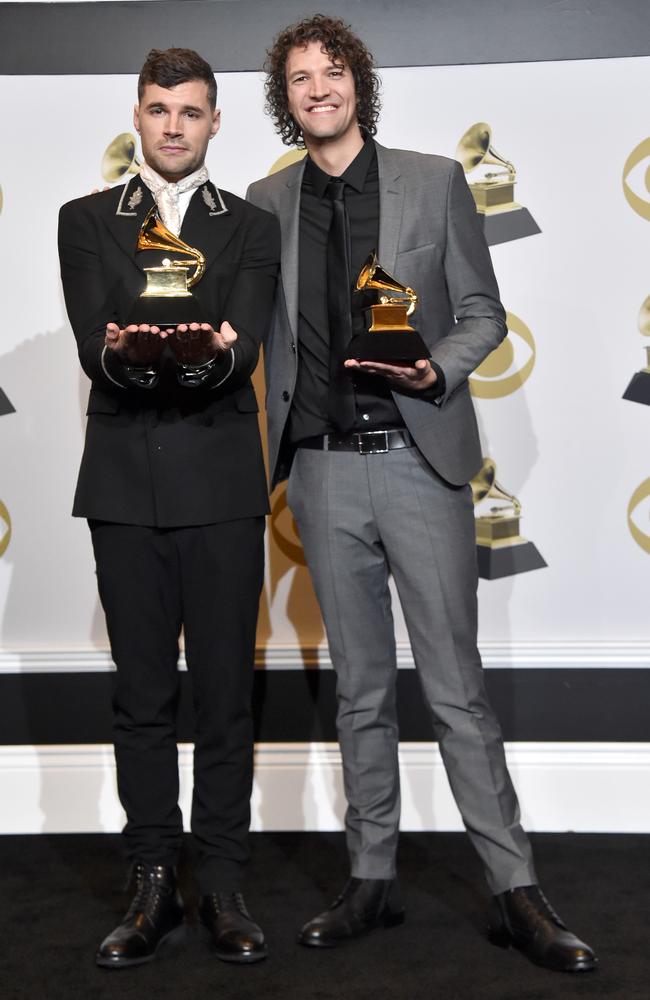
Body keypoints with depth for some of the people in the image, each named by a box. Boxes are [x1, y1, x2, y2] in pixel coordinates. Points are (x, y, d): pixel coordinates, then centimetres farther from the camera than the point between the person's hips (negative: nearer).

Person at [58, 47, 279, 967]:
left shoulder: (252, 228, 10)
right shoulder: (86, 221, 11)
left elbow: (247, 346, -6)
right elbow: (92, 345, -3)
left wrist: (210, 352, -30)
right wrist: (126, 353, -26)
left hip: (221, 484, 0)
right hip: (126, 483, 1)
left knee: (225, 690, 2)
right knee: (142, 691, 5)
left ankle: (223, 883, 12)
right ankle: (154, 885, 14)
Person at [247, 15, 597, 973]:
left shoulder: (435, 181, 4)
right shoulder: (267, 202, 10)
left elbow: (482, 312, 5)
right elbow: (268, 335, 14)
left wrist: (435, 370, -15)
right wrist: (273, 447, 6)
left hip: (419, 460, -2)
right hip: (323, 469, 3)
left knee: (457, 686, -2)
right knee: (360, 690, 10)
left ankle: (516, 893, 7)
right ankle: (373, 879, 21)